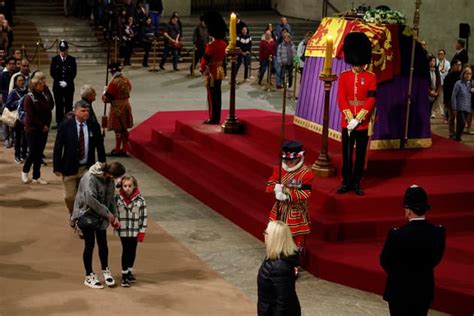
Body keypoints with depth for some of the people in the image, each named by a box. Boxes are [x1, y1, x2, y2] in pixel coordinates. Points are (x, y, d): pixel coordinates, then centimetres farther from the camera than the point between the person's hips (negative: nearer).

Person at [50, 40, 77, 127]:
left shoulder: (72, 59, 3)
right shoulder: (54, 59, 3)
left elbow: (74, 73, -1)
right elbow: (52, 73, 1)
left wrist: (66, 82, -12)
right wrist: (60, 82, -10)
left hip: (69, 86, 0)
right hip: (57, 86, 0)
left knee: (68, 105, 1)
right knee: (59, 105, 1)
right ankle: (59, 122, 6)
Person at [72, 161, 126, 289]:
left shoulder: (109, 179, -7)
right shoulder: (90, 178, -28)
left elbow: (111, 198, 4)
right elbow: (90, 200, -29)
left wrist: (114, 216, -2)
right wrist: (107, 213, -22)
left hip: (100, 215, 6)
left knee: (103, 243, 9)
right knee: (89, 245, 2)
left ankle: (105, 270, 29)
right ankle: (89, 276, 17)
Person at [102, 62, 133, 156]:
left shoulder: (114, 82, -20)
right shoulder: (127, 80, 2)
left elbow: (106, 98, -18)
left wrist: (105, 91, 4)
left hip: (116, 108, -7)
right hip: (126, 106, 7)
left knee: (118, 130, 3)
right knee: (124, 129, 14)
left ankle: (117, 150, 13)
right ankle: (124, 149, 21)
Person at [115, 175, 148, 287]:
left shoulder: (140, 200, -9)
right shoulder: (117, 198, -7)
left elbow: (143, 217, -5)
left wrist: (142, 232, -5)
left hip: (135, 230, 1)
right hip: (123, 230, -1)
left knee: (132, 251, 13)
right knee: (126, 251, 0)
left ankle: (130, 272, 31)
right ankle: (124, 275, 8)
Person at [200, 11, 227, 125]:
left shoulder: (212, 45, -20)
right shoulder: (224, 44, 4)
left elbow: (205, 59, -14)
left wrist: (202, 69, 1)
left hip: (212, 72, -8)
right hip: (220, 71, 8)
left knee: (212, 96, -1)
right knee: (217, 95, 13)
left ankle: (213, 119, 3)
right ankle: (217, 118, 18)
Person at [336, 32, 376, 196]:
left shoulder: (370, 77, 0)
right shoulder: (343, 76, 2)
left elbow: (371, 99, -7)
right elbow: (341, 98, -4)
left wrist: (358, 119, -15)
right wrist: (349, 118, -14)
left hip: (363, 122, -1)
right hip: (347, 122, 1)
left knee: (361, 154, 6)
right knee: (347, 154, 6)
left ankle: (357, 183, 16)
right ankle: (346, 182, 15)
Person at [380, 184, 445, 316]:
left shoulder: (397, 234, -23)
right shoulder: (438, 232, -12)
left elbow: (384, 262, -8)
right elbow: (435, 260, 2)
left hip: (400, 290, -3)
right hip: (424, 290, 4)